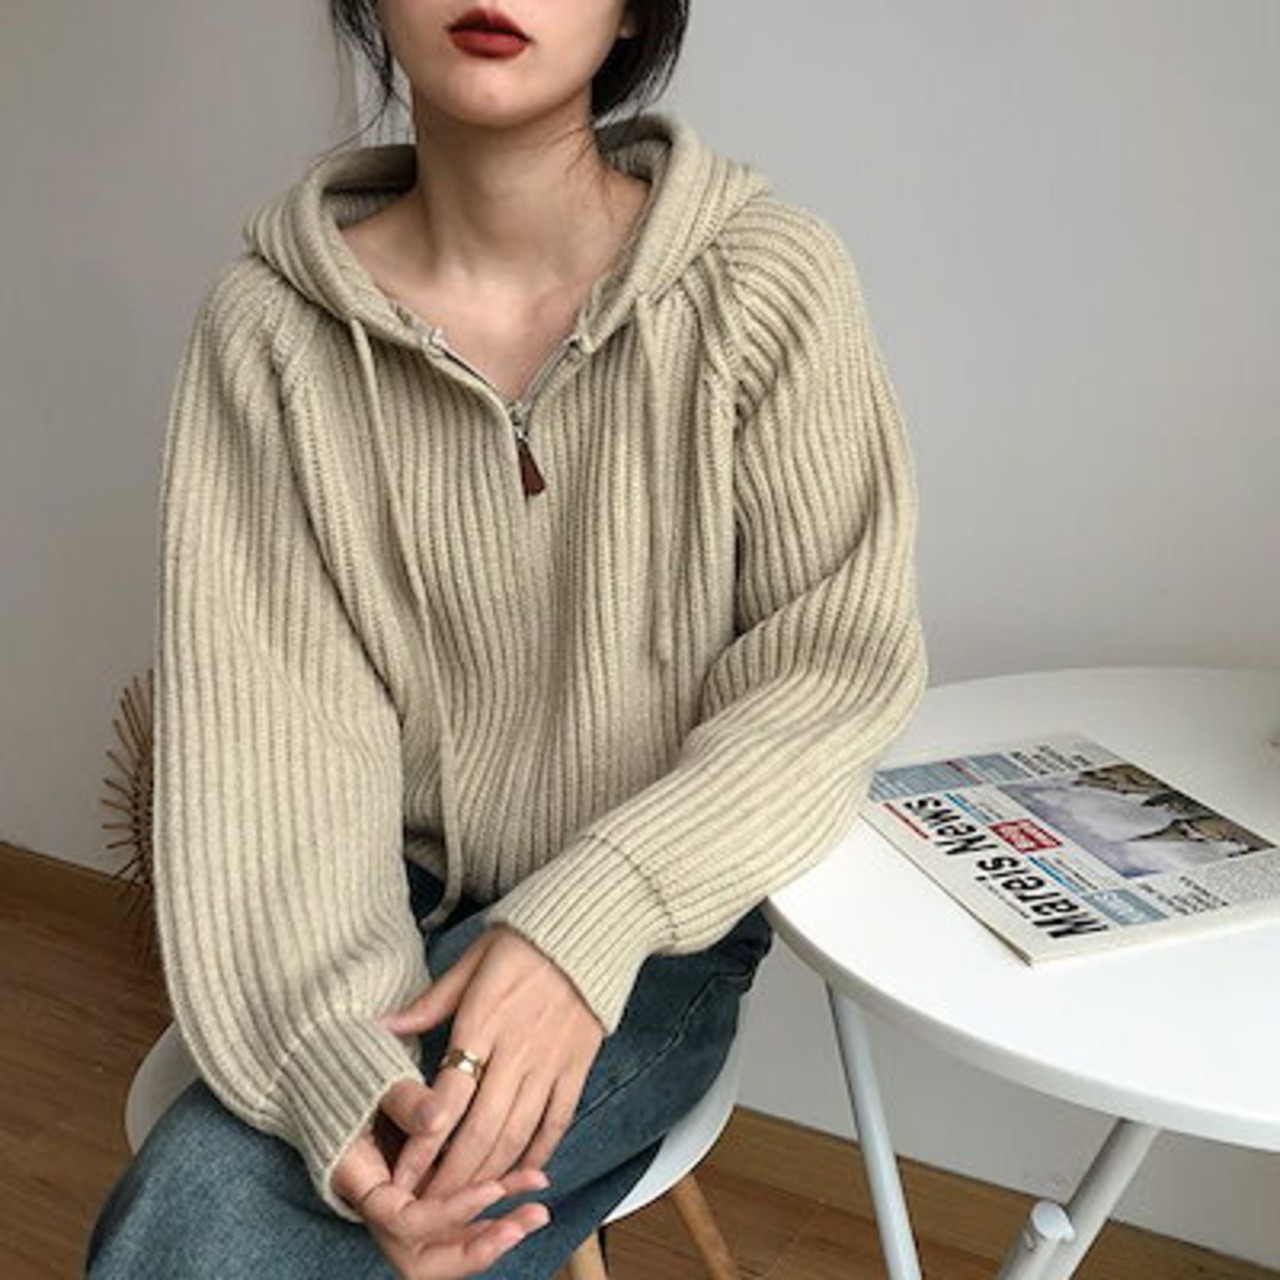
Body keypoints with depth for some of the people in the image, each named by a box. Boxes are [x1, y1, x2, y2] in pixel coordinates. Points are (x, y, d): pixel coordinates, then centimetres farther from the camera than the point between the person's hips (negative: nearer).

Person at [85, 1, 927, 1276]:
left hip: (646, 932, -2)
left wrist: (590, 925, -21)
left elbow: (837, 667, -8)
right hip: (381, 917, 3)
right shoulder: (268, 322, -6)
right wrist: (333, 1058, -25)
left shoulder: (770, 285, -11)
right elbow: (272, 726, -10)